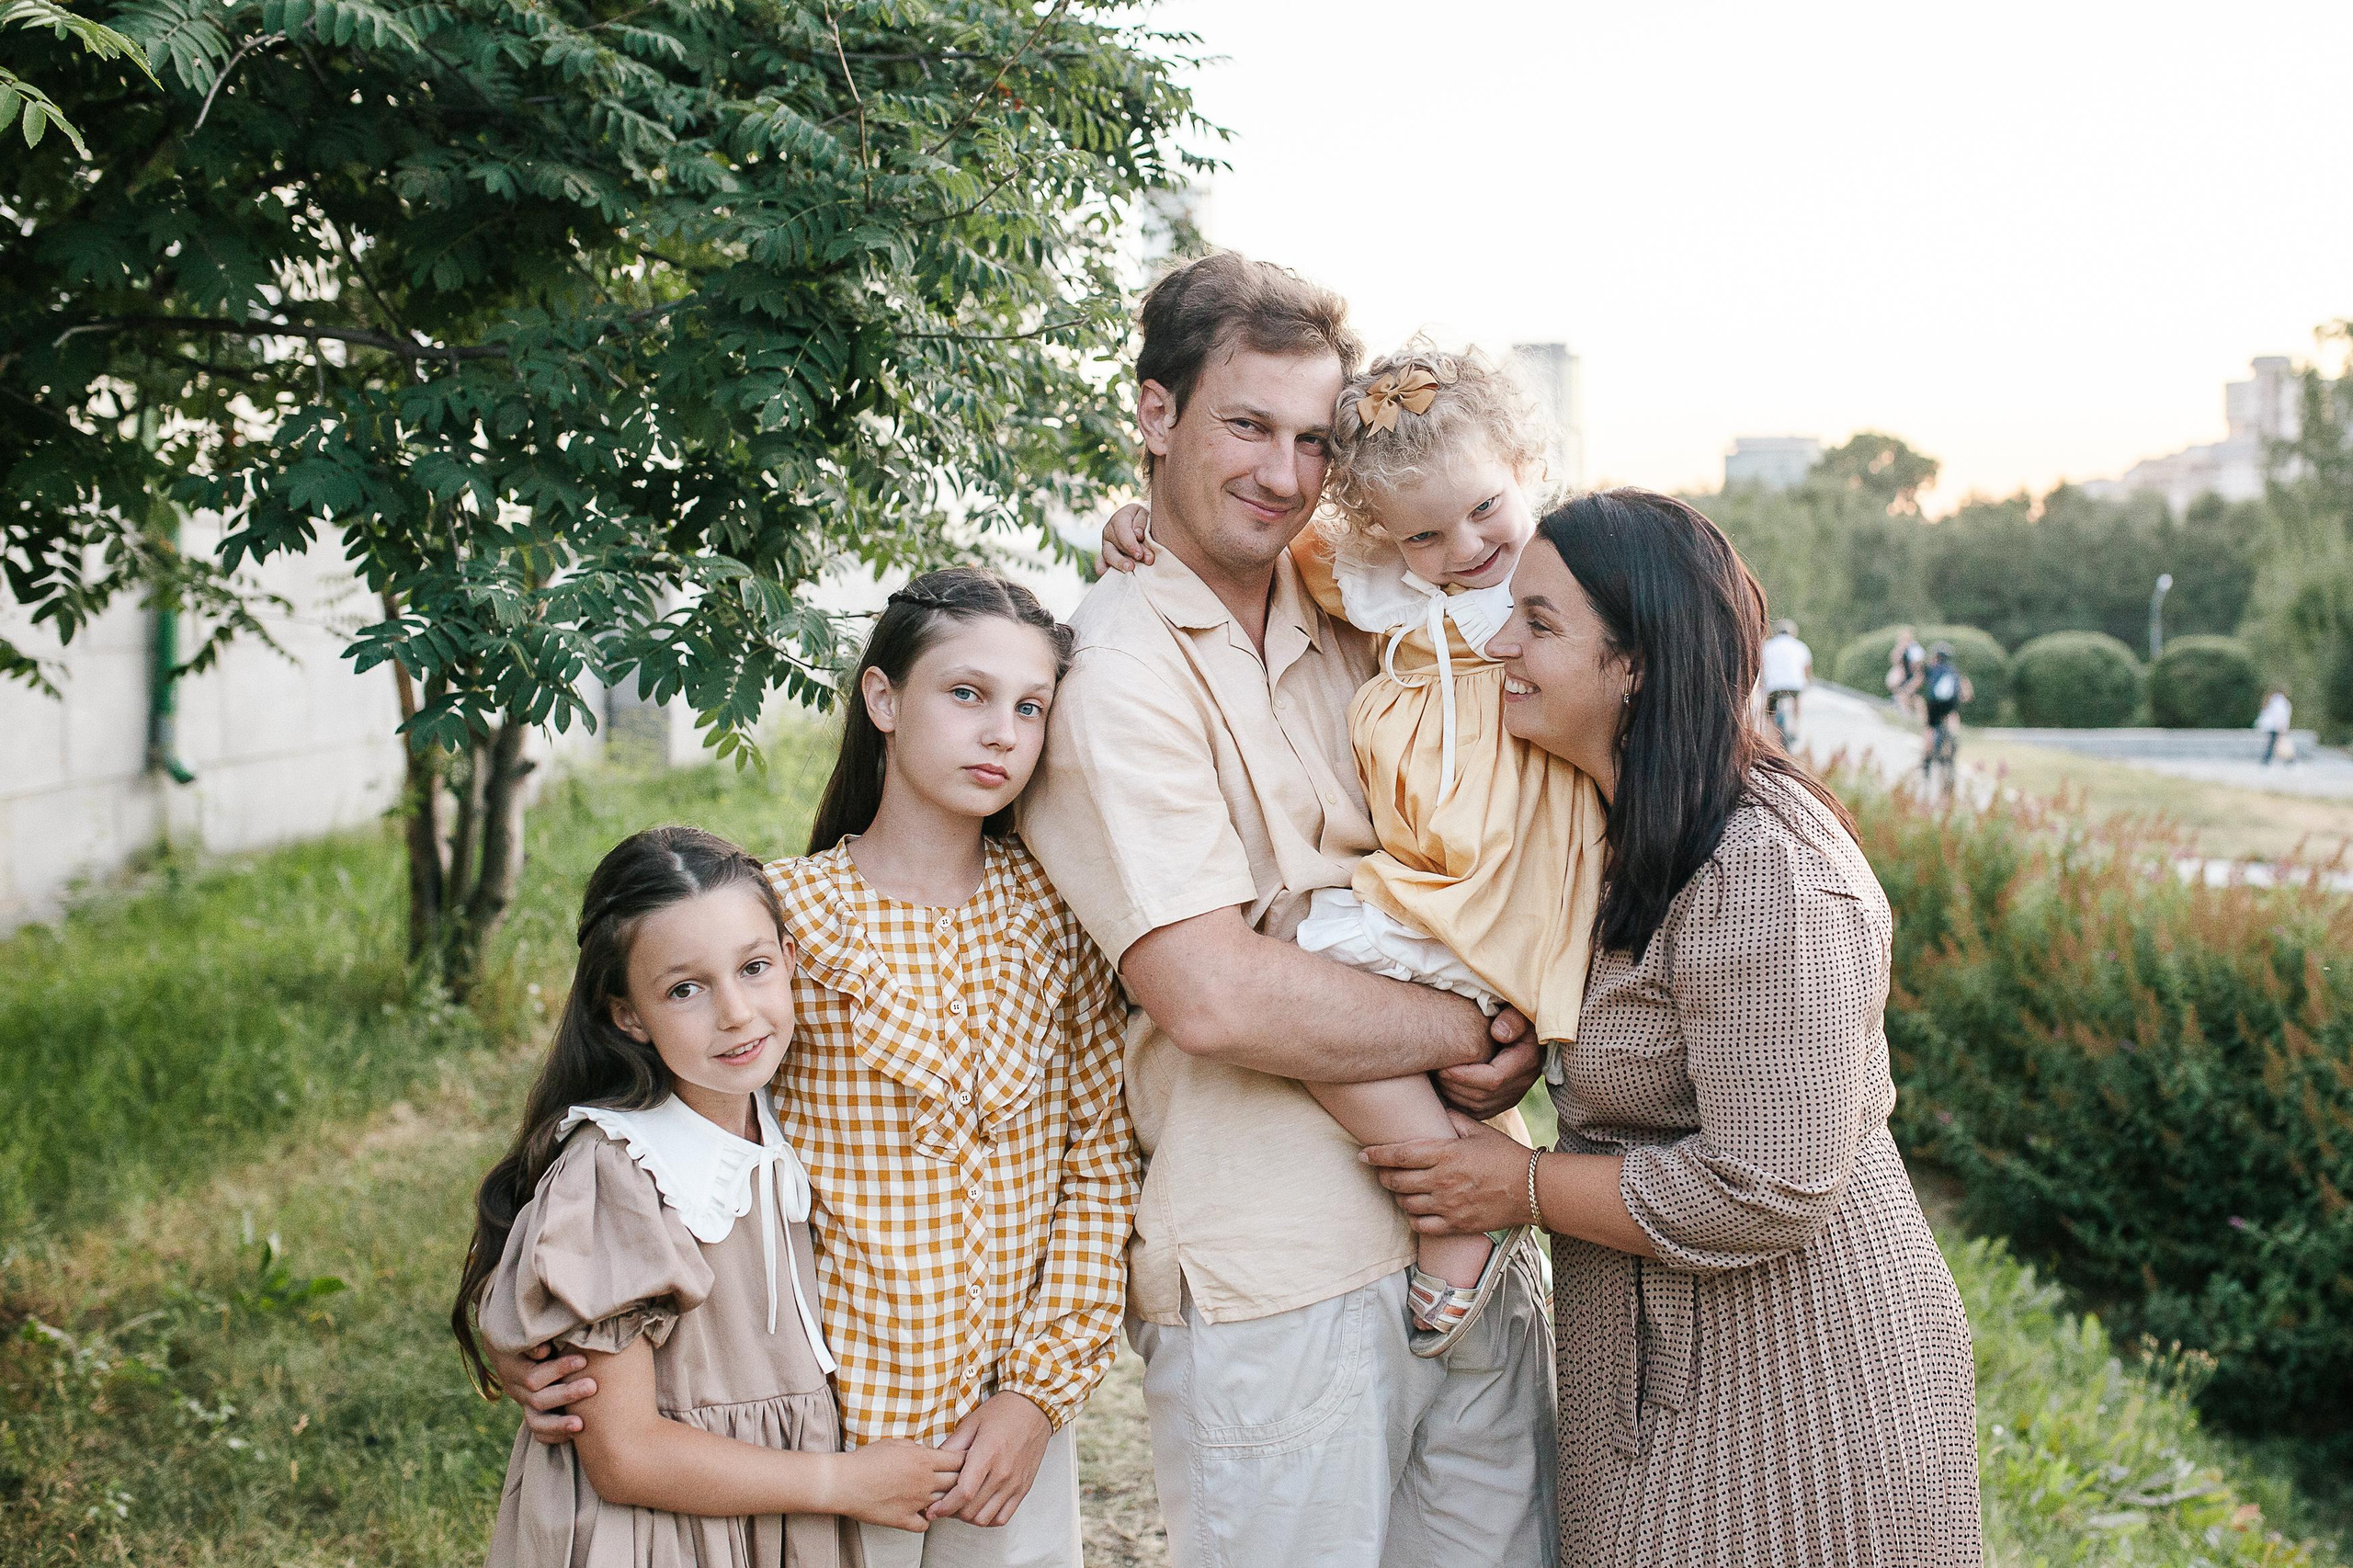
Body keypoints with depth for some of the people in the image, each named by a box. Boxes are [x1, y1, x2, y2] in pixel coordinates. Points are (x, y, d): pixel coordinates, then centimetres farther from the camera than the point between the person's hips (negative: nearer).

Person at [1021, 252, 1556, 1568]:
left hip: (1475, 1243, 7)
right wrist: (1474, 1029, -10)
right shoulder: (1117, 670, -11)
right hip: (1273, 1284, -6)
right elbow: (1214, 995, -21)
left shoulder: (1352, 629, 9)